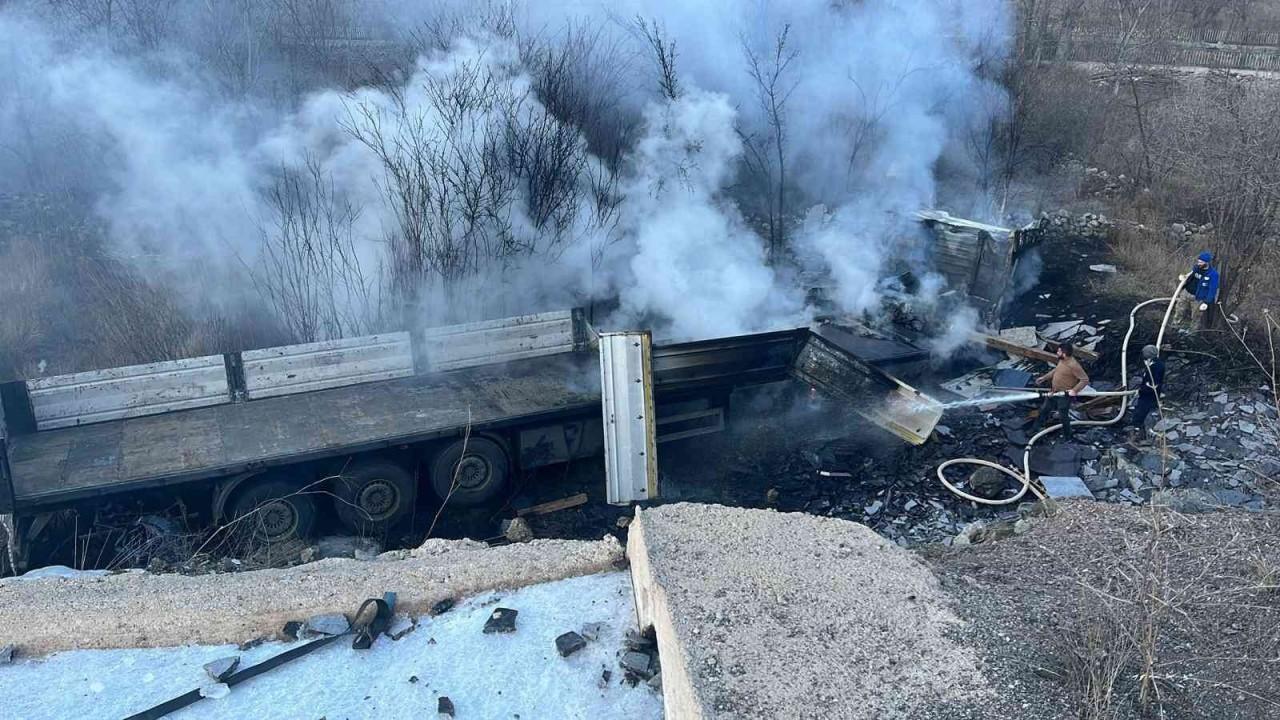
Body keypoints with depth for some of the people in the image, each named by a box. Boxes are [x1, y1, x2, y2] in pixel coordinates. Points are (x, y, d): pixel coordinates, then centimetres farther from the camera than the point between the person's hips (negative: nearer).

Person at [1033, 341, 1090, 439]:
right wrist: (1044, 377, 19)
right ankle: (1036, 428, 43)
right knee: (1044, 409, 23)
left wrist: (1075, 390, -31)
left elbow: (1085, 379, -25)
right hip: (1053, 392, 9)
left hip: (1064, 396, -9)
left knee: (1063, 416, 8)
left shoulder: (1073, 365, -29)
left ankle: (1067, 436, 29)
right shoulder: (1062, 360, -2)